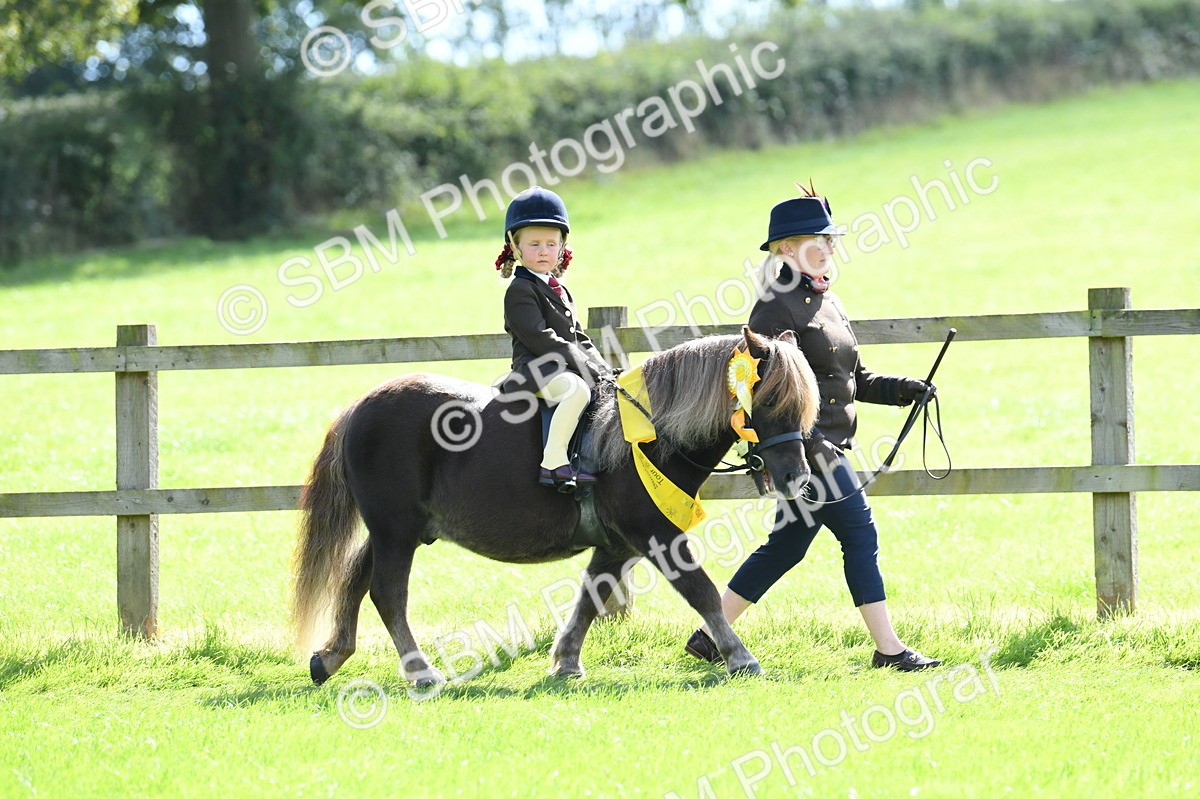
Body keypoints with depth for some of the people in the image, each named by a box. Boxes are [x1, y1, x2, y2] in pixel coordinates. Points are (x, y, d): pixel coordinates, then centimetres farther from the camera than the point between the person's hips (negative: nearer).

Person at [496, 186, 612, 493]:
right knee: (578, 389, -37)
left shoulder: (560, 290, 23)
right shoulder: (520, 290, -6)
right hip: (537, 370, -9)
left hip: (567, 368, 9)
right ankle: (553, 462, -39)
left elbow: (578, 337, 24)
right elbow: (538, 338, -16)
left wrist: (601, 366, 7)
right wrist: (585, 364, -18)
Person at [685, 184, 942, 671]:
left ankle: (710, 636, 21)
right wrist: (807, 440, -28)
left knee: (786, 546, 14)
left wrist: (900, 390, 5)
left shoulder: (828, 303, 17)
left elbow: (854, 378, 22)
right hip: (801, 444, -10)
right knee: (860, 535, -8)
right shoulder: (778, 306, -12)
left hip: (828, 446, 10)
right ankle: (888, 648, -4)